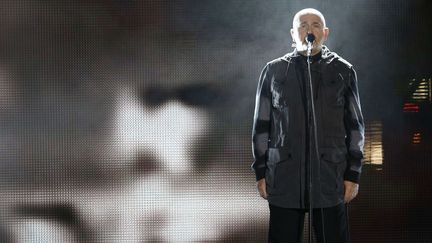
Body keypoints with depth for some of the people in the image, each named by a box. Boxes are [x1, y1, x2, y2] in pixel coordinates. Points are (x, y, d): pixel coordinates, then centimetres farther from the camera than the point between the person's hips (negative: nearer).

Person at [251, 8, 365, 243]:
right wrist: (261, 172, 4)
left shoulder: (343, 71, 7)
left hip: (330, 178, 0)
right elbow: (261, 125, 9)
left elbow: (355, 126, 7)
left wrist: (353, 174, 2)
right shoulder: (273, 71, 7)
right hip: (283, 178, 0)